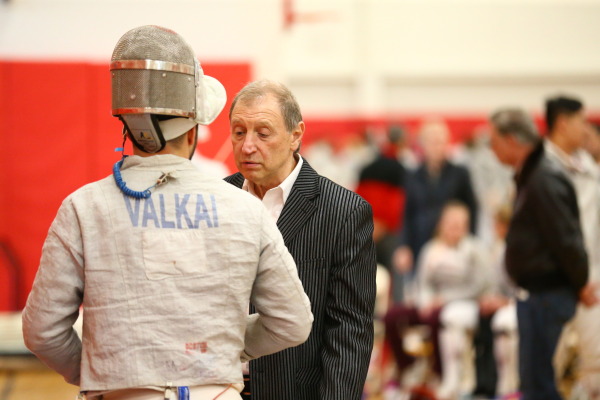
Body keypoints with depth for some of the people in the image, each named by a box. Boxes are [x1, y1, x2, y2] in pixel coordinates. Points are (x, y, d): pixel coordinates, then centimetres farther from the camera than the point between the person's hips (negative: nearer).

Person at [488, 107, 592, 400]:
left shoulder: (544, 181, -20)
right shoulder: (529, 176, 12)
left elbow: (567, 241, -21)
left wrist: (581, 285, -10)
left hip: (546, 295, -11)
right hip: (534, 292, 11)